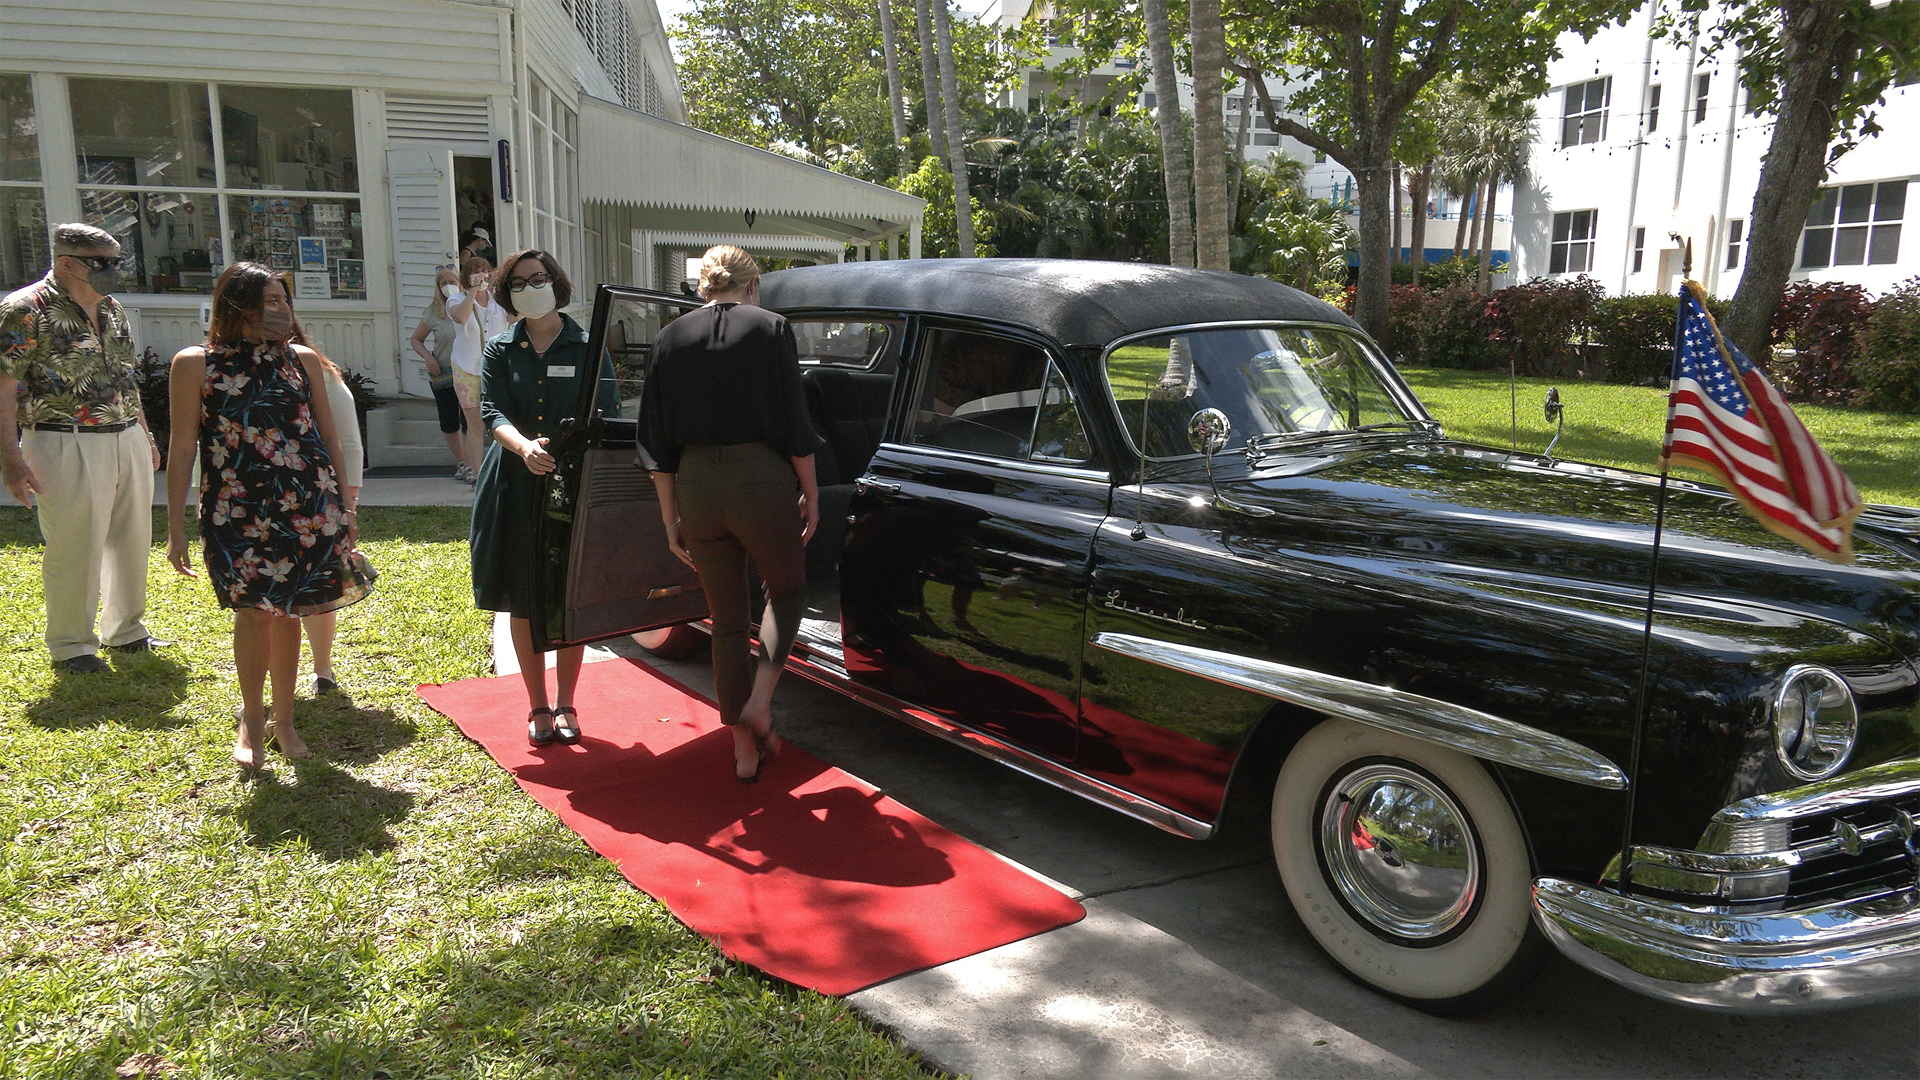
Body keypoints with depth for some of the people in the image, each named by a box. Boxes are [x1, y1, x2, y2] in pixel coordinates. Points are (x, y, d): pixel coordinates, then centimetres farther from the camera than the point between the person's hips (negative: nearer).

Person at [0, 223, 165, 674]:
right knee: (75, 551, -1)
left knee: (132, 542, 13)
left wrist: (145, 436, 21)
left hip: (127, 442, 7)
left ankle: (125, 630, 29)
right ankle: (71, 647, 14)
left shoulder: (111, 308, 13)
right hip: (67, 448, -7)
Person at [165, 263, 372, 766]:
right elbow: (182, 448, 0)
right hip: (238, 512, -2)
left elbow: (330, 439, 13)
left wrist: (343, 509, 13)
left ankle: (283, 718, 21)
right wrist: (176, 529, -1)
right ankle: (251, 718, 16)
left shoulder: (303, 360, 8)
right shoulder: (195, 364, 0)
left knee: (288, 610, 6)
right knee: (254, 608, -6)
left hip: (308, 509, 2)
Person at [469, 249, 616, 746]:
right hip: (516, 488, 2)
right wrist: (523, 445, -26)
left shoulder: (588, 348, 4)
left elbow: (608, 416, -1)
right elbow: (491, 412, -5)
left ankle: (565, 704, 19)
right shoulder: (500, 350, 8)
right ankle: (538, 706, 18)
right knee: (523, 602, 5)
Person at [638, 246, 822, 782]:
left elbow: (658, 440, 7)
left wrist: (671, 517, 11)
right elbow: (794, 422, -5)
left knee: (726, 619, 14)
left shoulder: (671, 338, 8)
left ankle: (744, 750, 20)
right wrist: (810, 494, 5)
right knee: (786, 590, 21)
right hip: (762, 481, -3)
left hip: (696, 486, 3)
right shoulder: (770, 327, -1)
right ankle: (759, 701, 2)